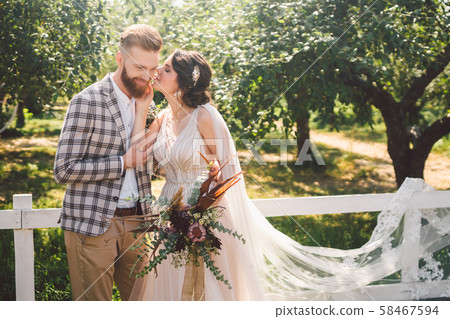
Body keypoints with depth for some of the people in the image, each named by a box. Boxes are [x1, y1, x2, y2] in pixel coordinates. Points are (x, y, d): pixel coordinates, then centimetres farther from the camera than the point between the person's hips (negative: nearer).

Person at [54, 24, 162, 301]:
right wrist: (123, 162, -15)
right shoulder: (87, 102, -12)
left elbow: (148, 162, 5)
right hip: (93, 225, -6)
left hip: (135, 223, 6)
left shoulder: (144, 102, 10)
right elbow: (64, 170, -15)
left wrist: (143, 112, -5)